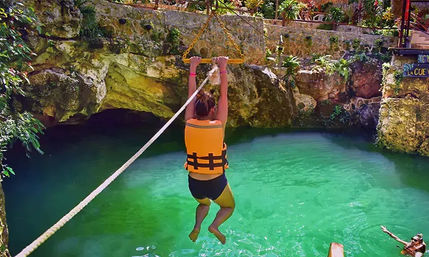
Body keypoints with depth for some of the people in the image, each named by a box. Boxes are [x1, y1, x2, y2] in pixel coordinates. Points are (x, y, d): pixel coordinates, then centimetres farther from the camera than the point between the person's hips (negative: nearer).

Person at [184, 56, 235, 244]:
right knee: (229, 206, 27)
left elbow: (191, 95, 1)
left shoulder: (189, 125, -9)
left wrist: (193, 68, 9)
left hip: (194, 184, 3)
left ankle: (197, 225, 6)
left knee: (204, 204, 35)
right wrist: (222, 68, -2)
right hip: (216, 183, -3)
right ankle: (215, 225, -2)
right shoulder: (218, 125, -17)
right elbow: (224, 95, -9)